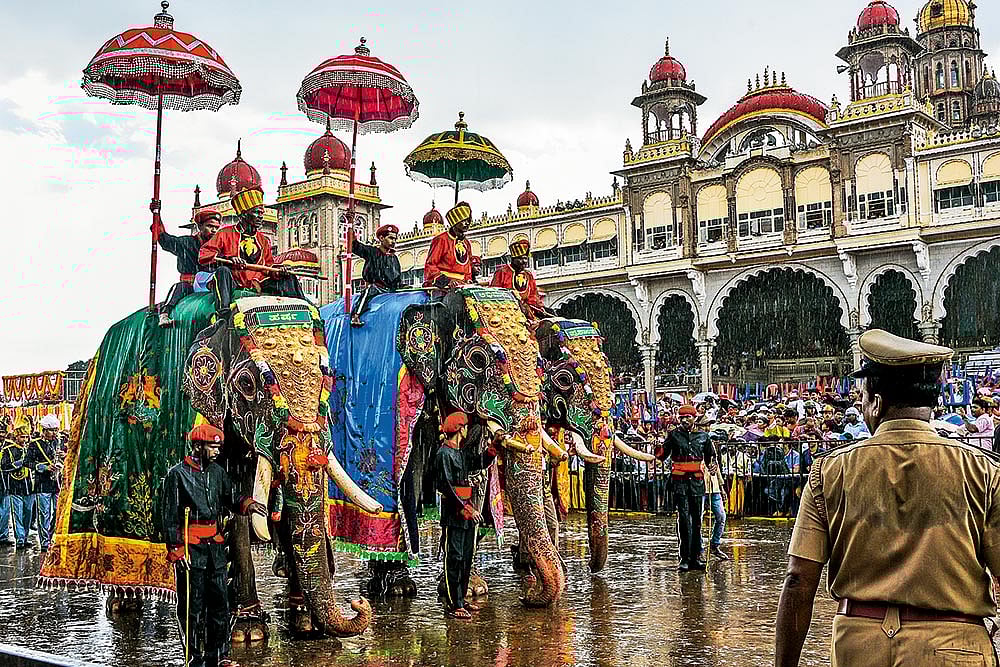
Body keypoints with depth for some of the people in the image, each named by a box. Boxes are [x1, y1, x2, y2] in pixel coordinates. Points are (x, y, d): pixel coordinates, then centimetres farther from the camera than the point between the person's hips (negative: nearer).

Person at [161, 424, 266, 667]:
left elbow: (229, 502, 20)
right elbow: (170, 517, -7)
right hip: (190, 546, -6)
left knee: (220, 601, 8)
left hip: (215, 544, 6)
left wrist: (247, 505, -1)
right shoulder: (177, 474, -6)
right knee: (192, 605, 0)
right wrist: (176, 549, -13)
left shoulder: (217, 471, 12)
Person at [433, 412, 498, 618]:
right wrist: (463, 509, -21)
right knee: (454, 558, -7)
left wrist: (493, 447, 15)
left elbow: (480, 463, 29)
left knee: (466, 557, 13)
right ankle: (452, 605, -4)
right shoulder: (444, 453, -12)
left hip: (466, 511, 9)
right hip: (453, 514, -9)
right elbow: (446, 486, -18)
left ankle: (461, 599, 22)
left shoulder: (463, 452, 15)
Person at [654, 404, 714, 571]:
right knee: (684, 520, -7)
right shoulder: (674, 435, 3)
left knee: (697, 520, 7)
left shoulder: (703, 436, 8)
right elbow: (662, 455, 2)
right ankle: (685, 559, -3)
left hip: (697, 481, 2)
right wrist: (656, 446, -17)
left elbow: (710, 457, 21)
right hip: (680, 481, -2)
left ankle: (696, 557, 14)